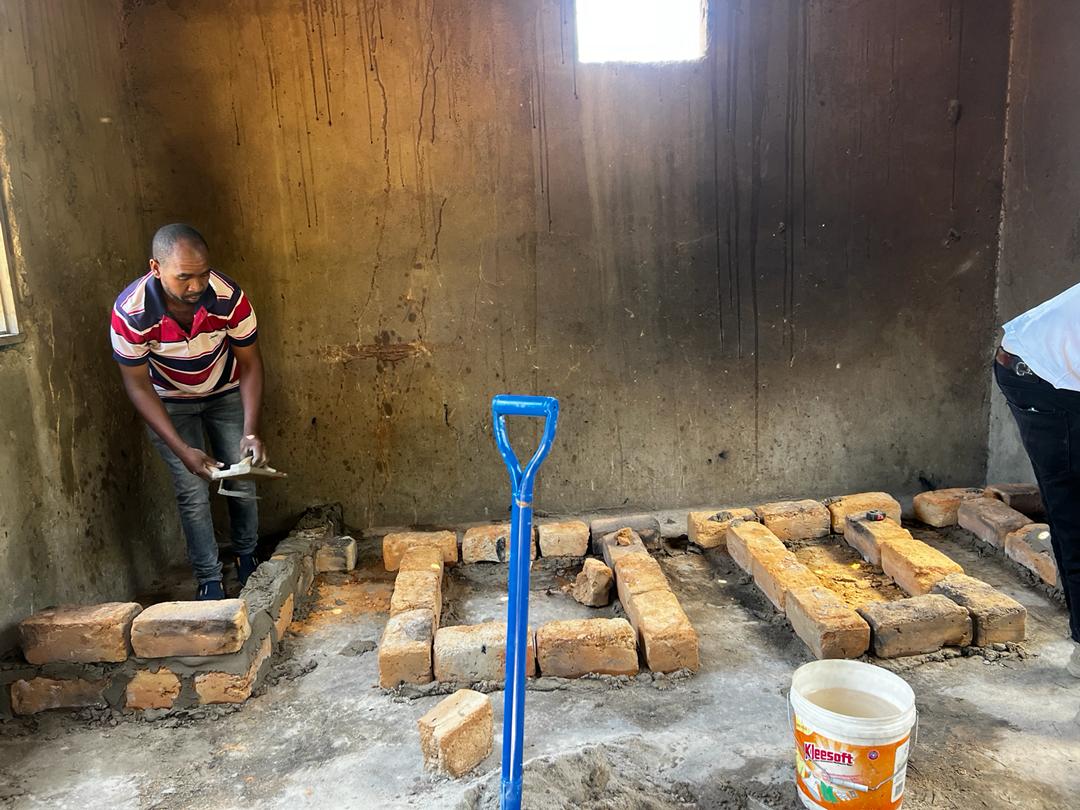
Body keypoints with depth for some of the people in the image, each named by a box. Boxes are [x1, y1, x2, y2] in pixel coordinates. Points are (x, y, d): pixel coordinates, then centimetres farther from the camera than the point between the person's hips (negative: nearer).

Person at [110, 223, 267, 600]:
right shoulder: (130, 312, -33)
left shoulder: (230, 297, -31)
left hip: (226, 394, 1)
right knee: (193, 493, -6)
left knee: (243, 482, 2)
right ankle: (208, 580, 10)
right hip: (170, 402, -1)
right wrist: (182, 449, -29)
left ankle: (247, 557, 27)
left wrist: (251, 431, -29)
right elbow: (137, 384, -22)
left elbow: (250, 363, -18)